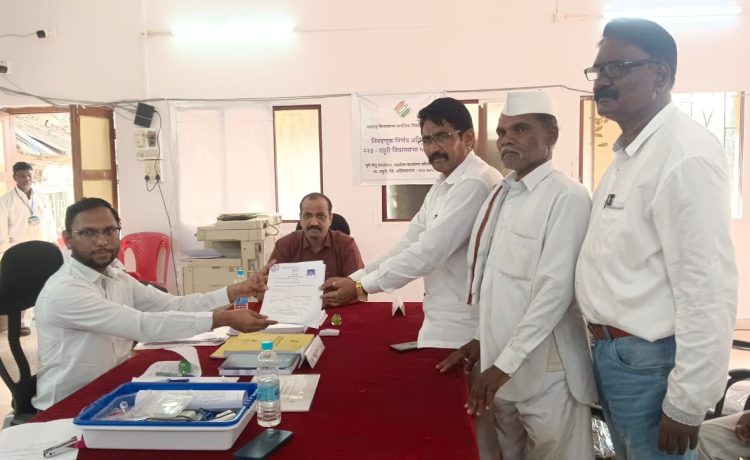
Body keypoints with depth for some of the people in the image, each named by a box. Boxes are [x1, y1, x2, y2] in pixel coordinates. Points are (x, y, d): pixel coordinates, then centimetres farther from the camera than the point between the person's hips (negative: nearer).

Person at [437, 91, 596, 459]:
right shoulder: (499, 195, 8)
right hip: (499, 365, 7)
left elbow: (556, 289, -21)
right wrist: (483, 339, 11)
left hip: (545, 373, -7)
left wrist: (505, 363, -20)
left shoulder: (567, 198, -15)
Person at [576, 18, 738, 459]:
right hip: (611, 350, 9)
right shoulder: (627, 153, 10)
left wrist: (687, 402, -19)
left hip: (650, 359, -9)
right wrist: (605, 342, 12)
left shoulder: (686, 155, -19)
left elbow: (709, 290, -22)